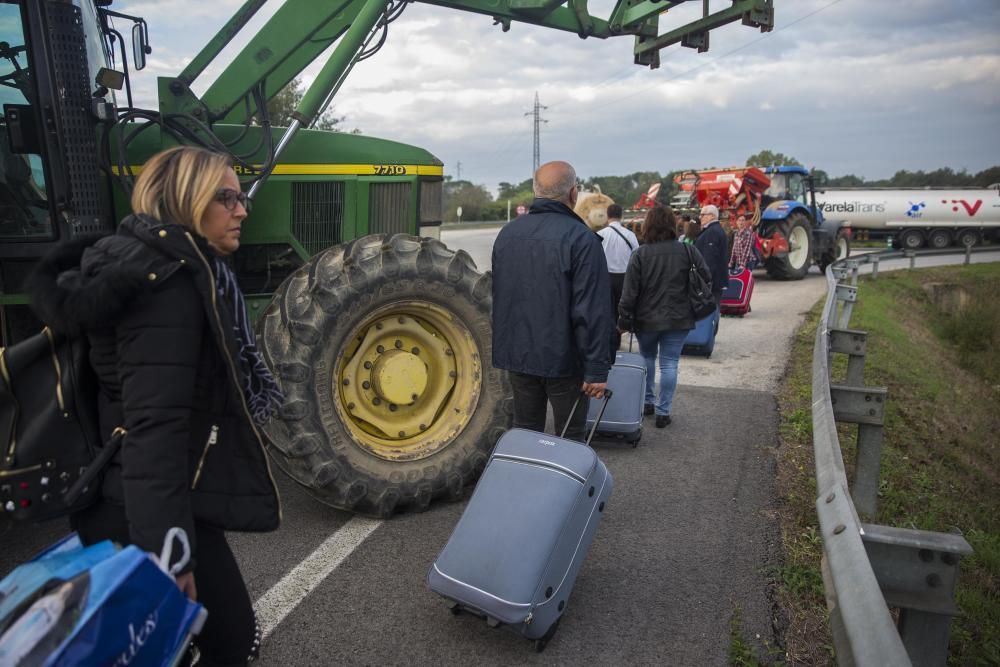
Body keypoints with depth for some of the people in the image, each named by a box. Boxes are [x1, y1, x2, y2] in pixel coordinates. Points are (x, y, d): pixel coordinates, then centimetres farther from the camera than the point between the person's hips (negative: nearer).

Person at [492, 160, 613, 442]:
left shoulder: (507, 233, 7)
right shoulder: (582, 239, -15)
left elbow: (496, 295, 15)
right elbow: (593, 310, -19)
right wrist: (598, 369, -15)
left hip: (516, 355, 6)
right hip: (563, 358, -6)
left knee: (525, 432, 16)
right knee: (570, 437, 8)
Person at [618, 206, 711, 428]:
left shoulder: (640, 254, -10)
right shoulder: (687, 250, -6)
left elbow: (630, 291, -10)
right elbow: (706, 276, -3)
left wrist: (625, 318, -2)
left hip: (646, 319, 0)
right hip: (678, 319, 0)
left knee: (647, 358, 22)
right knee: (669, 364, 5)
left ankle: (647, 402, 30)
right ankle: (663, 412, 6)